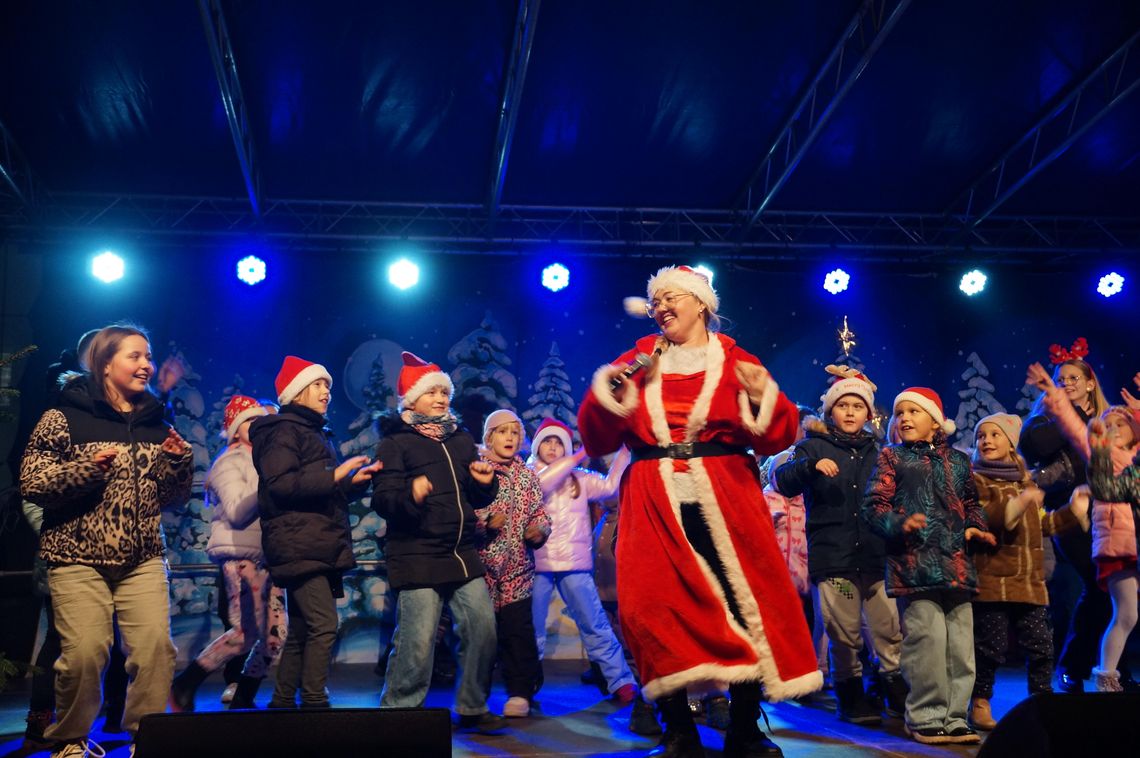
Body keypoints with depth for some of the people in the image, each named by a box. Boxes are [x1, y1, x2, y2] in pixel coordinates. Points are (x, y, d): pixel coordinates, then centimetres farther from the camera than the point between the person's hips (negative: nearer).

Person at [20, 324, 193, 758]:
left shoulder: (156, 425, 13)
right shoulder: (66, 418, 0)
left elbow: (173, 498, 17)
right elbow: (31, 483, -6)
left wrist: (180, 462, -2)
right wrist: (86, 469, -19)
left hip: (143, 560, 4)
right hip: (78, 558, -4)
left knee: (156, 645, -8)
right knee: (85, 651, -10)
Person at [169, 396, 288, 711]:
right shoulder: (230, 462, -3)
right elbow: (236, 513, -15)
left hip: (269, 556, 7)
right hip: (241, 556, -7)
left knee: (276, 633, 1)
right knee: (246, 633, -12)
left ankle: (242, 700, 14)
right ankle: (184, 687, 4)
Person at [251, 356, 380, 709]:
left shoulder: (317, 433, 26)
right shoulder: (283, 429, -3)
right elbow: (279, 485, -17)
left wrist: (355, 481, 10)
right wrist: (334, 475, -18)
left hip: (321, 547, 10)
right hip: (298, 546, -10)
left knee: (301, 633, 11)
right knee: (323, 626, -17)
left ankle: (283, 703, 18)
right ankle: (314, 702, -14)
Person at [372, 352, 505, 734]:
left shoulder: (461, 439, 17)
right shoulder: (396, 442, -2)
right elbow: (382, 499, -12)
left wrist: (485, 484, 0)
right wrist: (410, 495, -32)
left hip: (463, 555, 6)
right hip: (416, 559, -6)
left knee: (483, 630, 5)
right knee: (417, 644, -10)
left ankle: (472, 708, 21)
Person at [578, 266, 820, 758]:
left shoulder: (734, 361, 10)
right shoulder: (638, 361, 14)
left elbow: (776, 438, 3)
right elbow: (598, 441, 9)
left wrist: (761, 398, -14)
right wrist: (611, 392, -7)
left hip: (724, 499, -1)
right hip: (655, 504, 1)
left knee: (744, 599, -5)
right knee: (655, 605, -7)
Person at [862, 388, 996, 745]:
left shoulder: (958, 460, 17)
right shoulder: (891, 457, 6)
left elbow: (971, 502, 28)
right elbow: (874, 506, -2)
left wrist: (975, 526, 8)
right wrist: (900, 524, -19)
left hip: (957, 564, 5)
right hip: (914, 562, -5)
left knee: (961, 644, 6)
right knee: (928, 639, -10)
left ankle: (953, 717, 17)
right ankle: (926, 717, 3)